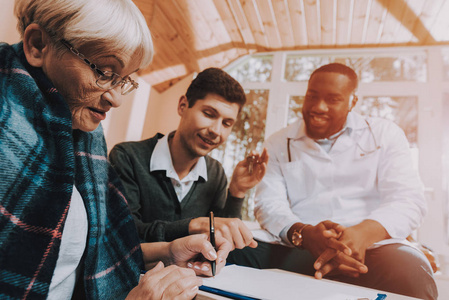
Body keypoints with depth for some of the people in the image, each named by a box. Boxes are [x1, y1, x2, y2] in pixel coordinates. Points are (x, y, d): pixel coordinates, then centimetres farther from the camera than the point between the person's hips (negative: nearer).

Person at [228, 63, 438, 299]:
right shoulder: (278, 144, 12)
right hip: (296, 251, 2)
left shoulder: (384, 134, 12)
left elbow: (408, 199, 0)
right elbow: (268, 203, 2)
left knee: (411, 276, -35)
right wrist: (304, 234, -21)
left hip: (372, 246, 0)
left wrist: (364, 232, -22)